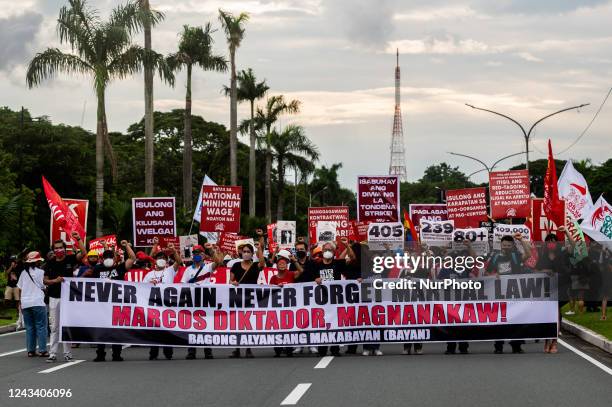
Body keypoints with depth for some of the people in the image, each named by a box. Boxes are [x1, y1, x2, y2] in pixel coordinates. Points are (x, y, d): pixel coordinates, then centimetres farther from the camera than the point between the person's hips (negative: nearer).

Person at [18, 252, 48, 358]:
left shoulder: (24, 272, 8)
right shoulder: (40, 272, -6)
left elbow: (20, 288, 10)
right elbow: (44, 287, -6)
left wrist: (20, 304, 15)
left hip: (25, 303, 5)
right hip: (38, 302, -5)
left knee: (29, 327, 10)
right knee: (41, 327, 1)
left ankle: (31, 350, 9)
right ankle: (42, 350, -2)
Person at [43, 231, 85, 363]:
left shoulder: (70, 259, 1)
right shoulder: (50, 263, 5)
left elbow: (83, 253, -14)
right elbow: (45, 281, 6)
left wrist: (78, 239, -20)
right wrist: (55, 281, -13)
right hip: (54, 297, 1)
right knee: (54, 327, 3)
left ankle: (67, 353, 9)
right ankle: (53, 353, 5)